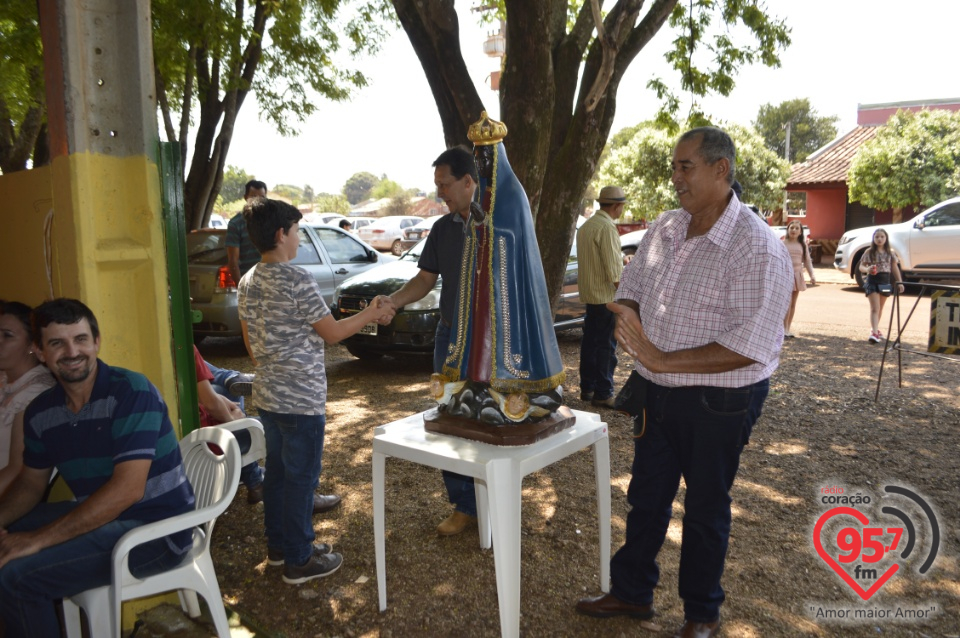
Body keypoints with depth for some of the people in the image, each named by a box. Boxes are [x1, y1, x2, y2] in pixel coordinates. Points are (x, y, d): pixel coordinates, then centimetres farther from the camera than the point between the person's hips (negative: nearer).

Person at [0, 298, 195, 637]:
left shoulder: (131, 392, -20)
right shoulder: (40, 412, 3)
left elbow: (127, 489, -27)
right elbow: (30, 484, 16)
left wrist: (38, 539, -26)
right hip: (99, 515, 8)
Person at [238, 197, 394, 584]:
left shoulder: (248, 282, 6)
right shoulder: (297, 281, -19)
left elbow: (250, 342, 14)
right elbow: (333, 332, -13)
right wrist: (372, 314, 1)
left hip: (267, 395, 8)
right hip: (301, 400, -8)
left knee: (277, 471, 19)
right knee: (301, 477, 3)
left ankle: (278, 545, 32)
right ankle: (299, 561, 14)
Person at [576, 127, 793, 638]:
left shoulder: (757, 247, -21)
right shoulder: (663, 229, 2)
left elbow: (749, 346, -27)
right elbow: (630, 289, 13)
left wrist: (664, 361, -27)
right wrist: (629, 315, -10)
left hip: (719, 402, -6)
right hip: (659, 393, 6)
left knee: (705, 510, 12)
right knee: (646, 497, 18)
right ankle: (632, 592, 38)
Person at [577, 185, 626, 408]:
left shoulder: (586, 226, 13)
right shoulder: (607, 227, -16)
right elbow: (613, 268, -19)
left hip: (589, 294, 9)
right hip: (607, 296, -9)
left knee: (590, 341, 14)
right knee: (607, 346, -3)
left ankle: (587, 388, 21)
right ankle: (603, 394, 2)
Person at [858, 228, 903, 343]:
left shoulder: (891, 252, 5)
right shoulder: (869, 252, -2)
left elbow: (895, 268, 9)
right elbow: (861, 266, -3)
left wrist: (899, 282, 3)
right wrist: (867, 269, -26)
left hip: (885, 281, 3)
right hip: (872, 281, -3)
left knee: (880, 308, 16)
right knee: (875, 308, -12)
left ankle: (875, 328, 32)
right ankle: (874, 333, -21)